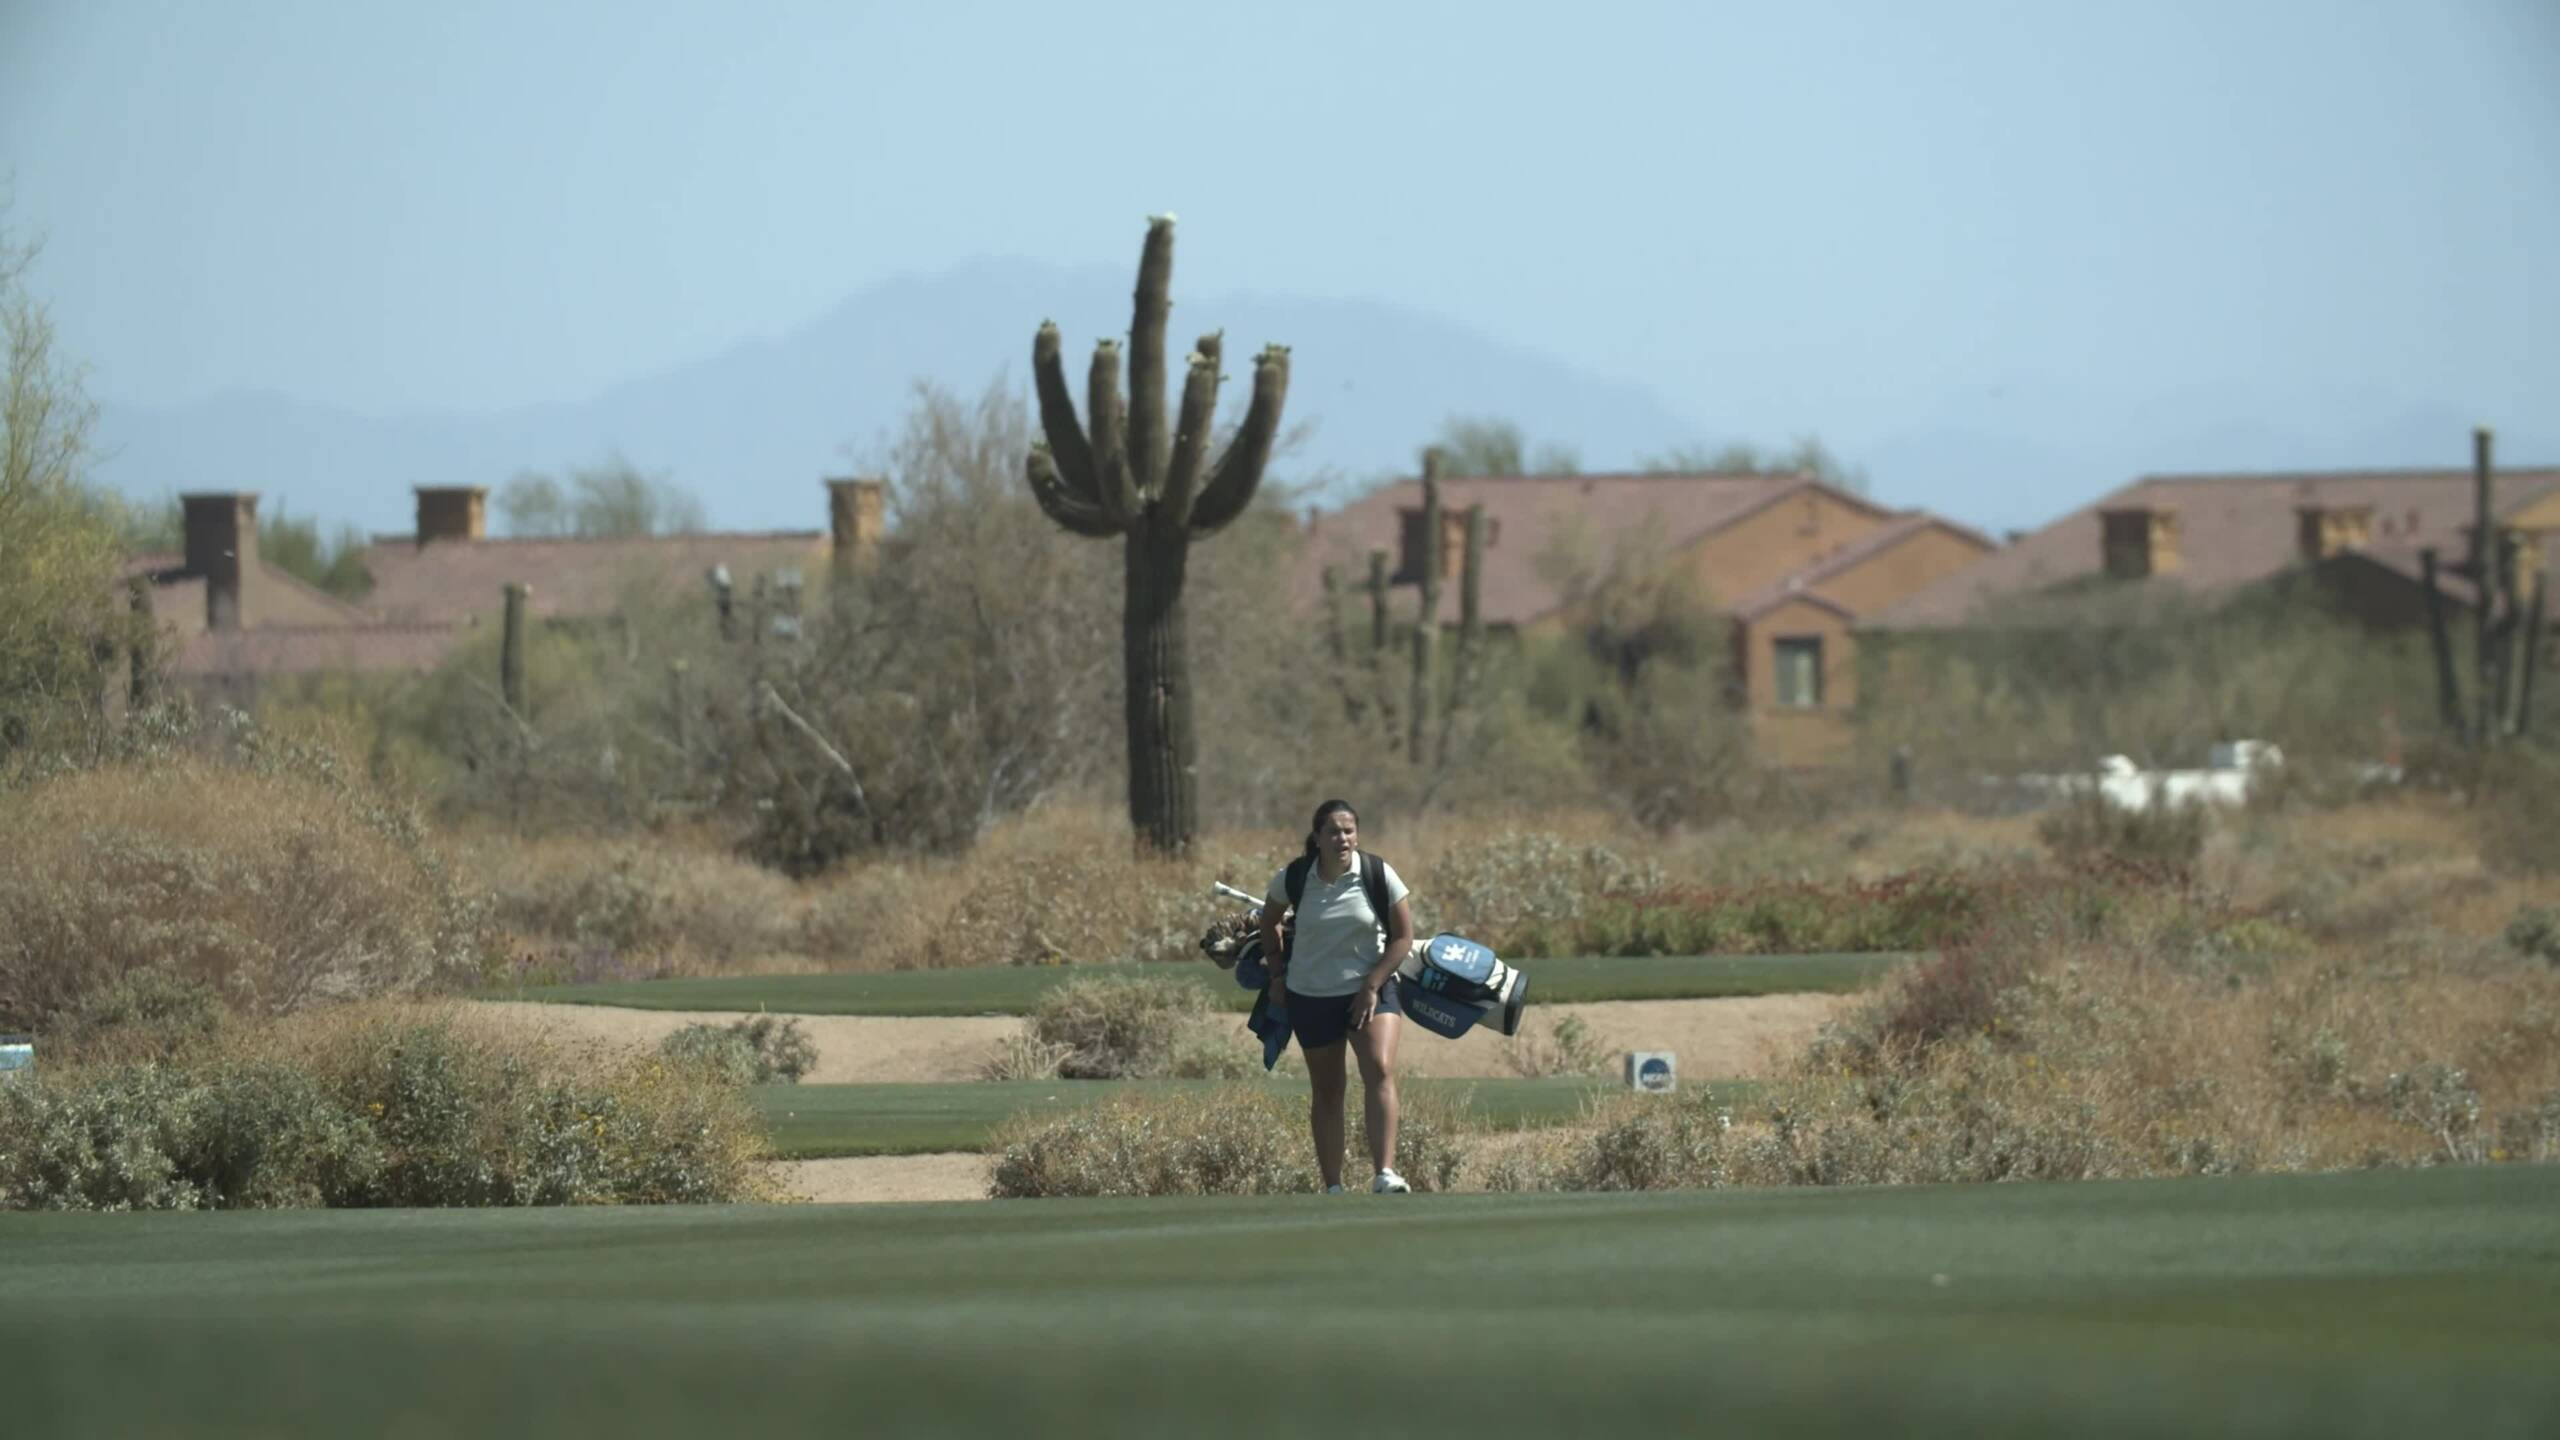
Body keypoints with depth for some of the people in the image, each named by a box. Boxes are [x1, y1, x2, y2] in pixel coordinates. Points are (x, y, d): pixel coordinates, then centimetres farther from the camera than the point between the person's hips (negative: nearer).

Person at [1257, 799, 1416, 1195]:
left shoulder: (1379, 874, -10)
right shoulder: (1293, 879, -7)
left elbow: (1403, 936, -5)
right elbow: (1268, 922, 14)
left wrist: (1372, 987, -11)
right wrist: (1277, 972, 8)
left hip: (1370, 991, -1)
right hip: (1310, 996, 1)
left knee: (1380, 1071, -23)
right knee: (1327, 1093, 6)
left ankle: (1385, 1176, -30)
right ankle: (1333, 1188, 14)